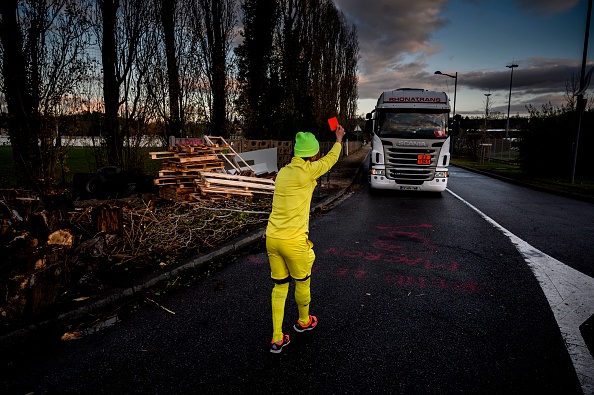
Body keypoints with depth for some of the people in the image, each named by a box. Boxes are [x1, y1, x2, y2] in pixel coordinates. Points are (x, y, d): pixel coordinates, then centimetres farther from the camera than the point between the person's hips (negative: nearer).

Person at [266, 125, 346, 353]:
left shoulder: (283, 172, 8)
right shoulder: (306, 171, -11)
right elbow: (331, 159, 8)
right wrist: (339, 139, 27)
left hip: (272, 238, 6)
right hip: (293, 241, -6)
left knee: (279, 286, 16)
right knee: (302, 282, 19)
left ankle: (277, 338, 21)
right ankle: (304, 321, 43)